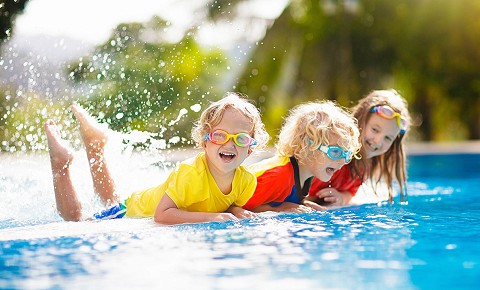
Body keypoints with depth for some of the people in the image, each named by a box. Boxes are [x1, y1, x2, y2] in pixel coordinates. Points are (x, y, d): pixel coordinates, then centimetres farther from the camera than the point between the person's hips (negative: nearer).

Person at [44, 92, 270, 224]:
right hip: (135, 211, -6)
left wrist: (237, 211, -26)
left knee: (111, 201, 35)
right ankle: (61, 161, 23)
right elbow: (161, 214, -44)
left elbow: (230, 204, -2)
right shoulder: (191, 172, -41)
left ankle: (95, 142, 46)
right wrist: (211, 217, -49)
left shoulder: (247, 181, -22)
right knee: (74, 220, 12)